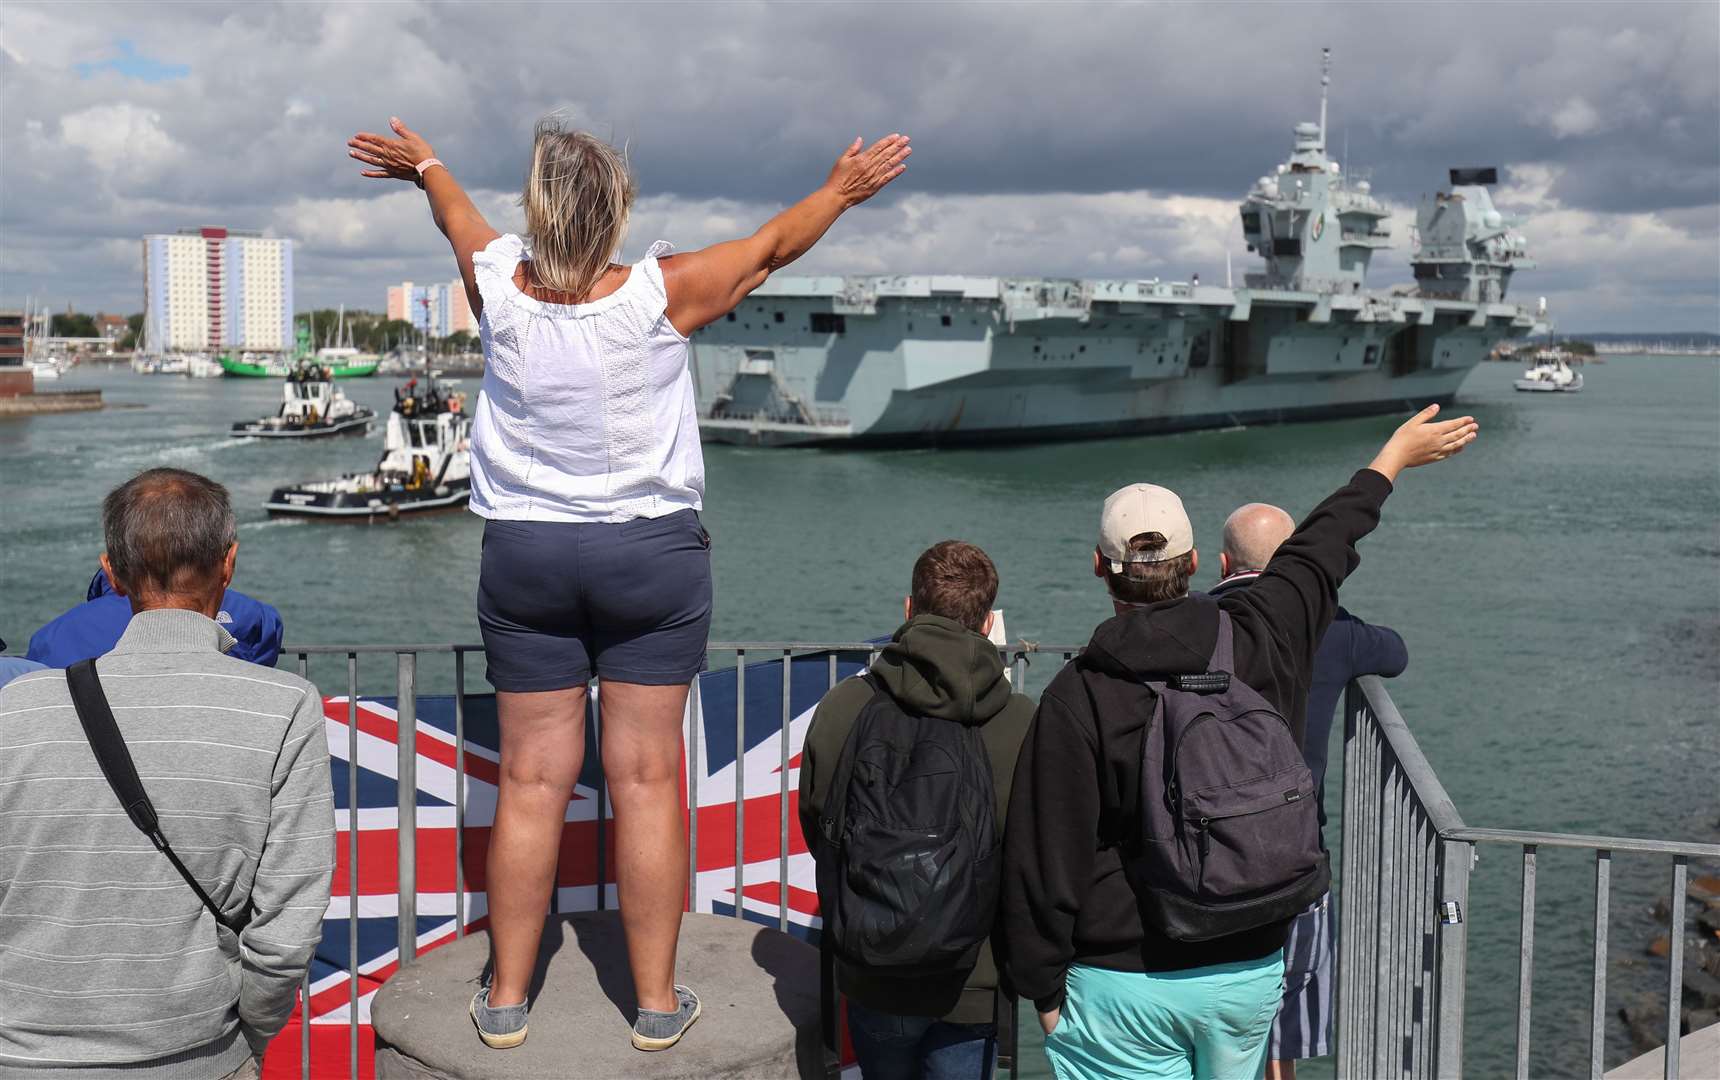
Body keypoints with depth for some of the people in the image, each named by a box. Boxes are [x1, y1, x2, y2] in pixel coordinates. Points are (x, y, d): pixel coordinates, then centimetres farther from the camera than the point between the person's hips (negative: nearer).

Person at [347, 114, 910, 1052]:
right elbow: (773, 244, 3)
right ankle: (656, 1001, 14)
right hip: (653, 553, -2)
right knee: (647, 780, 4)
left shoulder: (498, 287, -7)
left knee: (532, 780, 8)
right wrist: (842, 190, 21)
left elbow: (457, 214, 17)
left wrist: (422, 162, 39)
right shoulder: (660, 294, -14)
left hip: (525, 553, 2)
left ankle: (506, 997, 19)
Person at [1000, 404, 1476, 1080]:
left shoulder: (1077, 698, -15)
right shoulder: (1261, 643, -4)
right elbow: (1319, 553, 16)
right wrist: (1394, 456, 34)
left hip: (1126, 984, -4)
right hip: (1253, 968, 4)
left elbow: (1047, 861, -12)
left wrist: (1044, 988, 0)